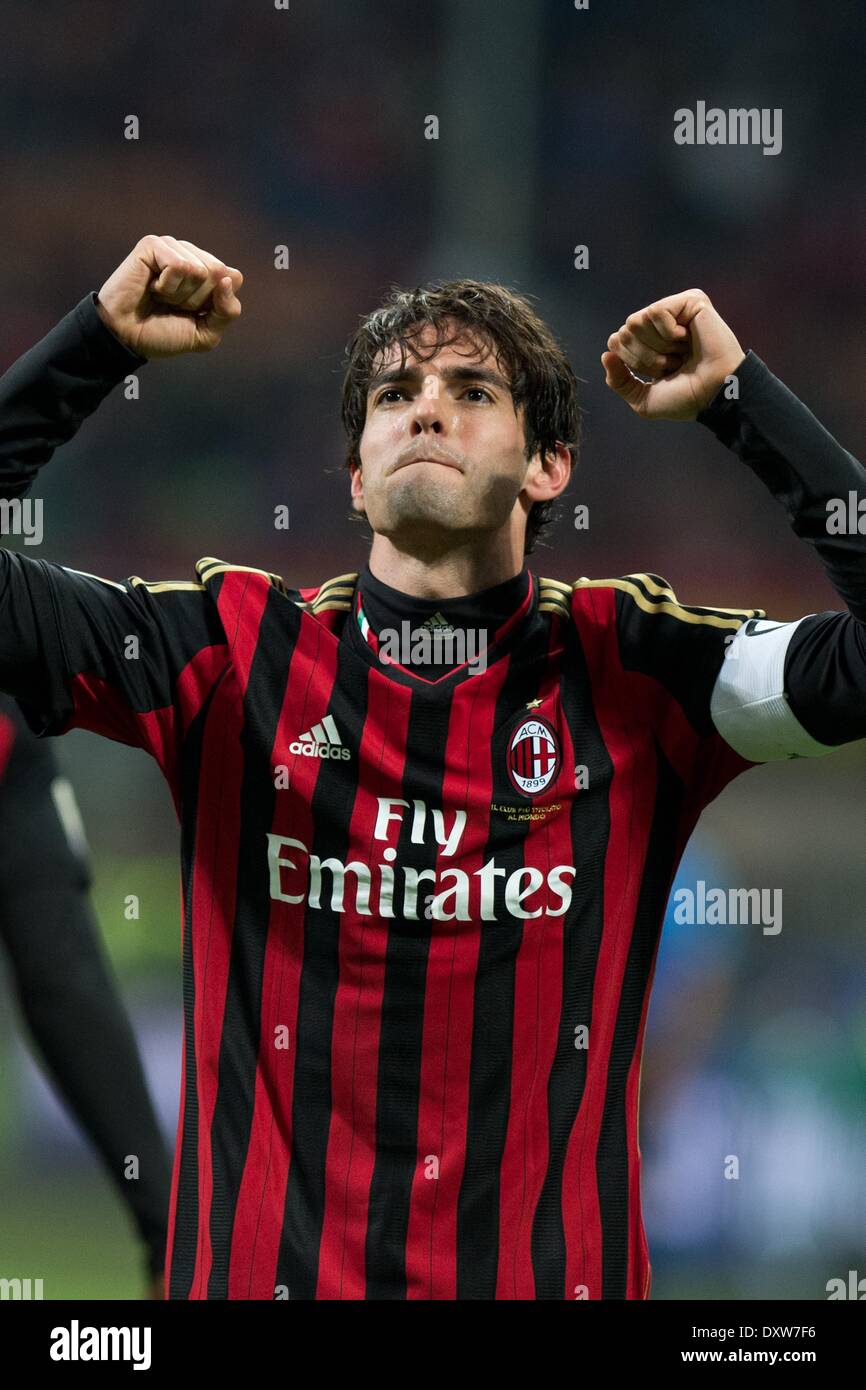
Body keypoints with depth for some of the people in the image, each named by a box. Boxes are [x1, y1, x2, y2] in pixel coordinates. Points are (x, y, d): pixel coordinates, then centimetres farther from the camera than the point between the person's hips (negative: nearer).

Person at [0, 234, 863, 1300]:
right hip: (264, 1265, 0)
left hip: (552, 1270, 0)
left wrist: (737, 396, -9)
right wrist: (101, 341, -6)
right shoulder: (236, 654, 0)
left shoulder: (630, 671, -1)